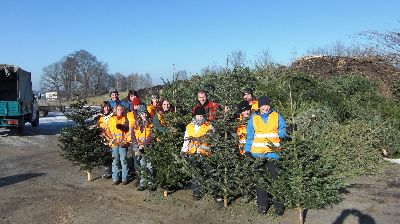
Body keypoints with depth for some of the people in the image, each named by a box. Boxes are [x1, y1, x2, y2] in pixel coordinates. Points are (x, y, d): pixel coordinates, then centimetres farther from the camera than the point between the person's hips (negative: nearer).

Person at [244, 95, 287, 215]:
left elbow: (283, 131, 8)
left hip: (273, 153, -1)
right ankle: (262, 204, 17)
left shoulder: (277, 116, 7)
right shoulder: (253, 119, 8)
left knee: (276, 178, -1)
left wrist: (286, 131, -14)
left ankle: (279, 205, 10)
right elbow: (249, 136, 9)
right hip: (257, 153, 1)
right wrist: (247, 150, 0)